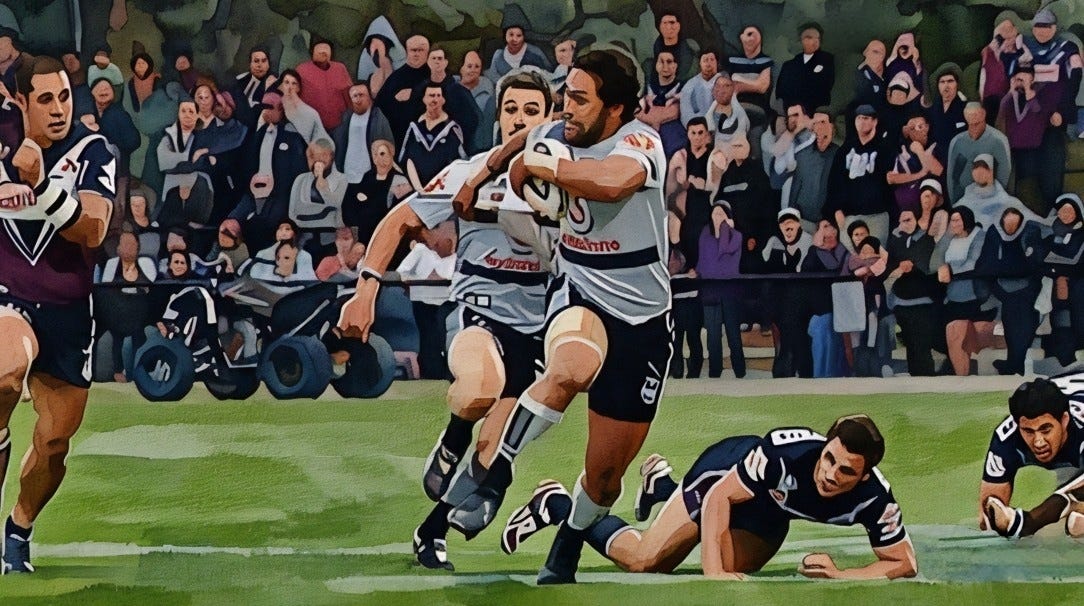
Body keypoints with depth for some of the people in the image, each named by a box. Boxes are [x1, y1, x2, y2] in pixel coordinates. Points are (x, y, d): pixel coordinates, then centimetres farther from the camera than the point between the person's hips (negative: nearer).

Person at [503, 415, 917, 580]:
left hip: (769, 512, 4)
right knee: (644, 560, -3)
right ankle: (555, 503, 21)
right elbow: (719, 497, -33)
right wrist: (713, 570, -40)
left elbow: (904, 563, -25)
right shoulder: (788, 451, -43)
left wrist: (839, 575, -39)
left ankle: (662, 486, 39)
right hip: (725, 473, -4)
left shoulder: (873, 499, -35)